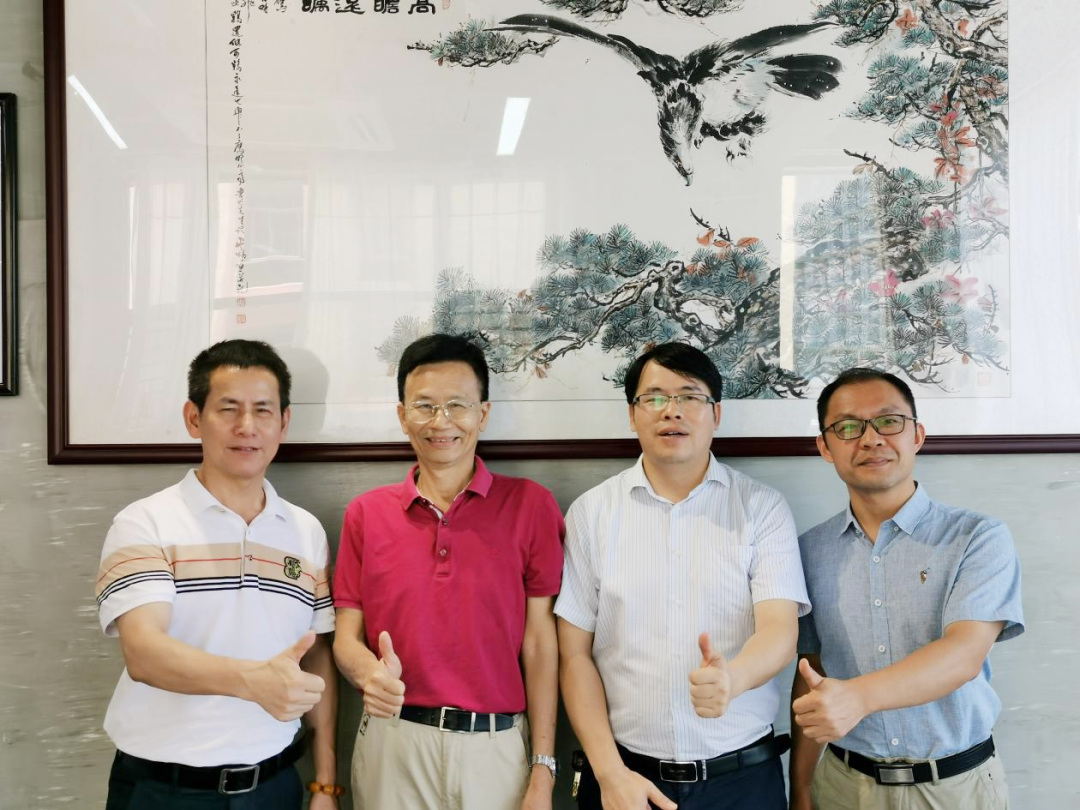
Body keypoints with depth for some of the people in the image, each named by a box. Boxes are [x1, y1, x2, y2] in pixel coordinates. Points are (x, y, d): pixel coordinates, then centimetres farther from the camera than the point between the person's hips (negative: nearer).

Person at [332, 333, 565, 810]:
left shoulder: (530, 506, -3)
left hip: (499, 746, -1)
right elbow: (347, 632, 4)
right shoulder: (366, 513, 2)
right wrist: (368, 672, -19)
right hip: (392, 745, 2)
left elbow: (540, 640, -4)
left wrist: (543, 771, -6)